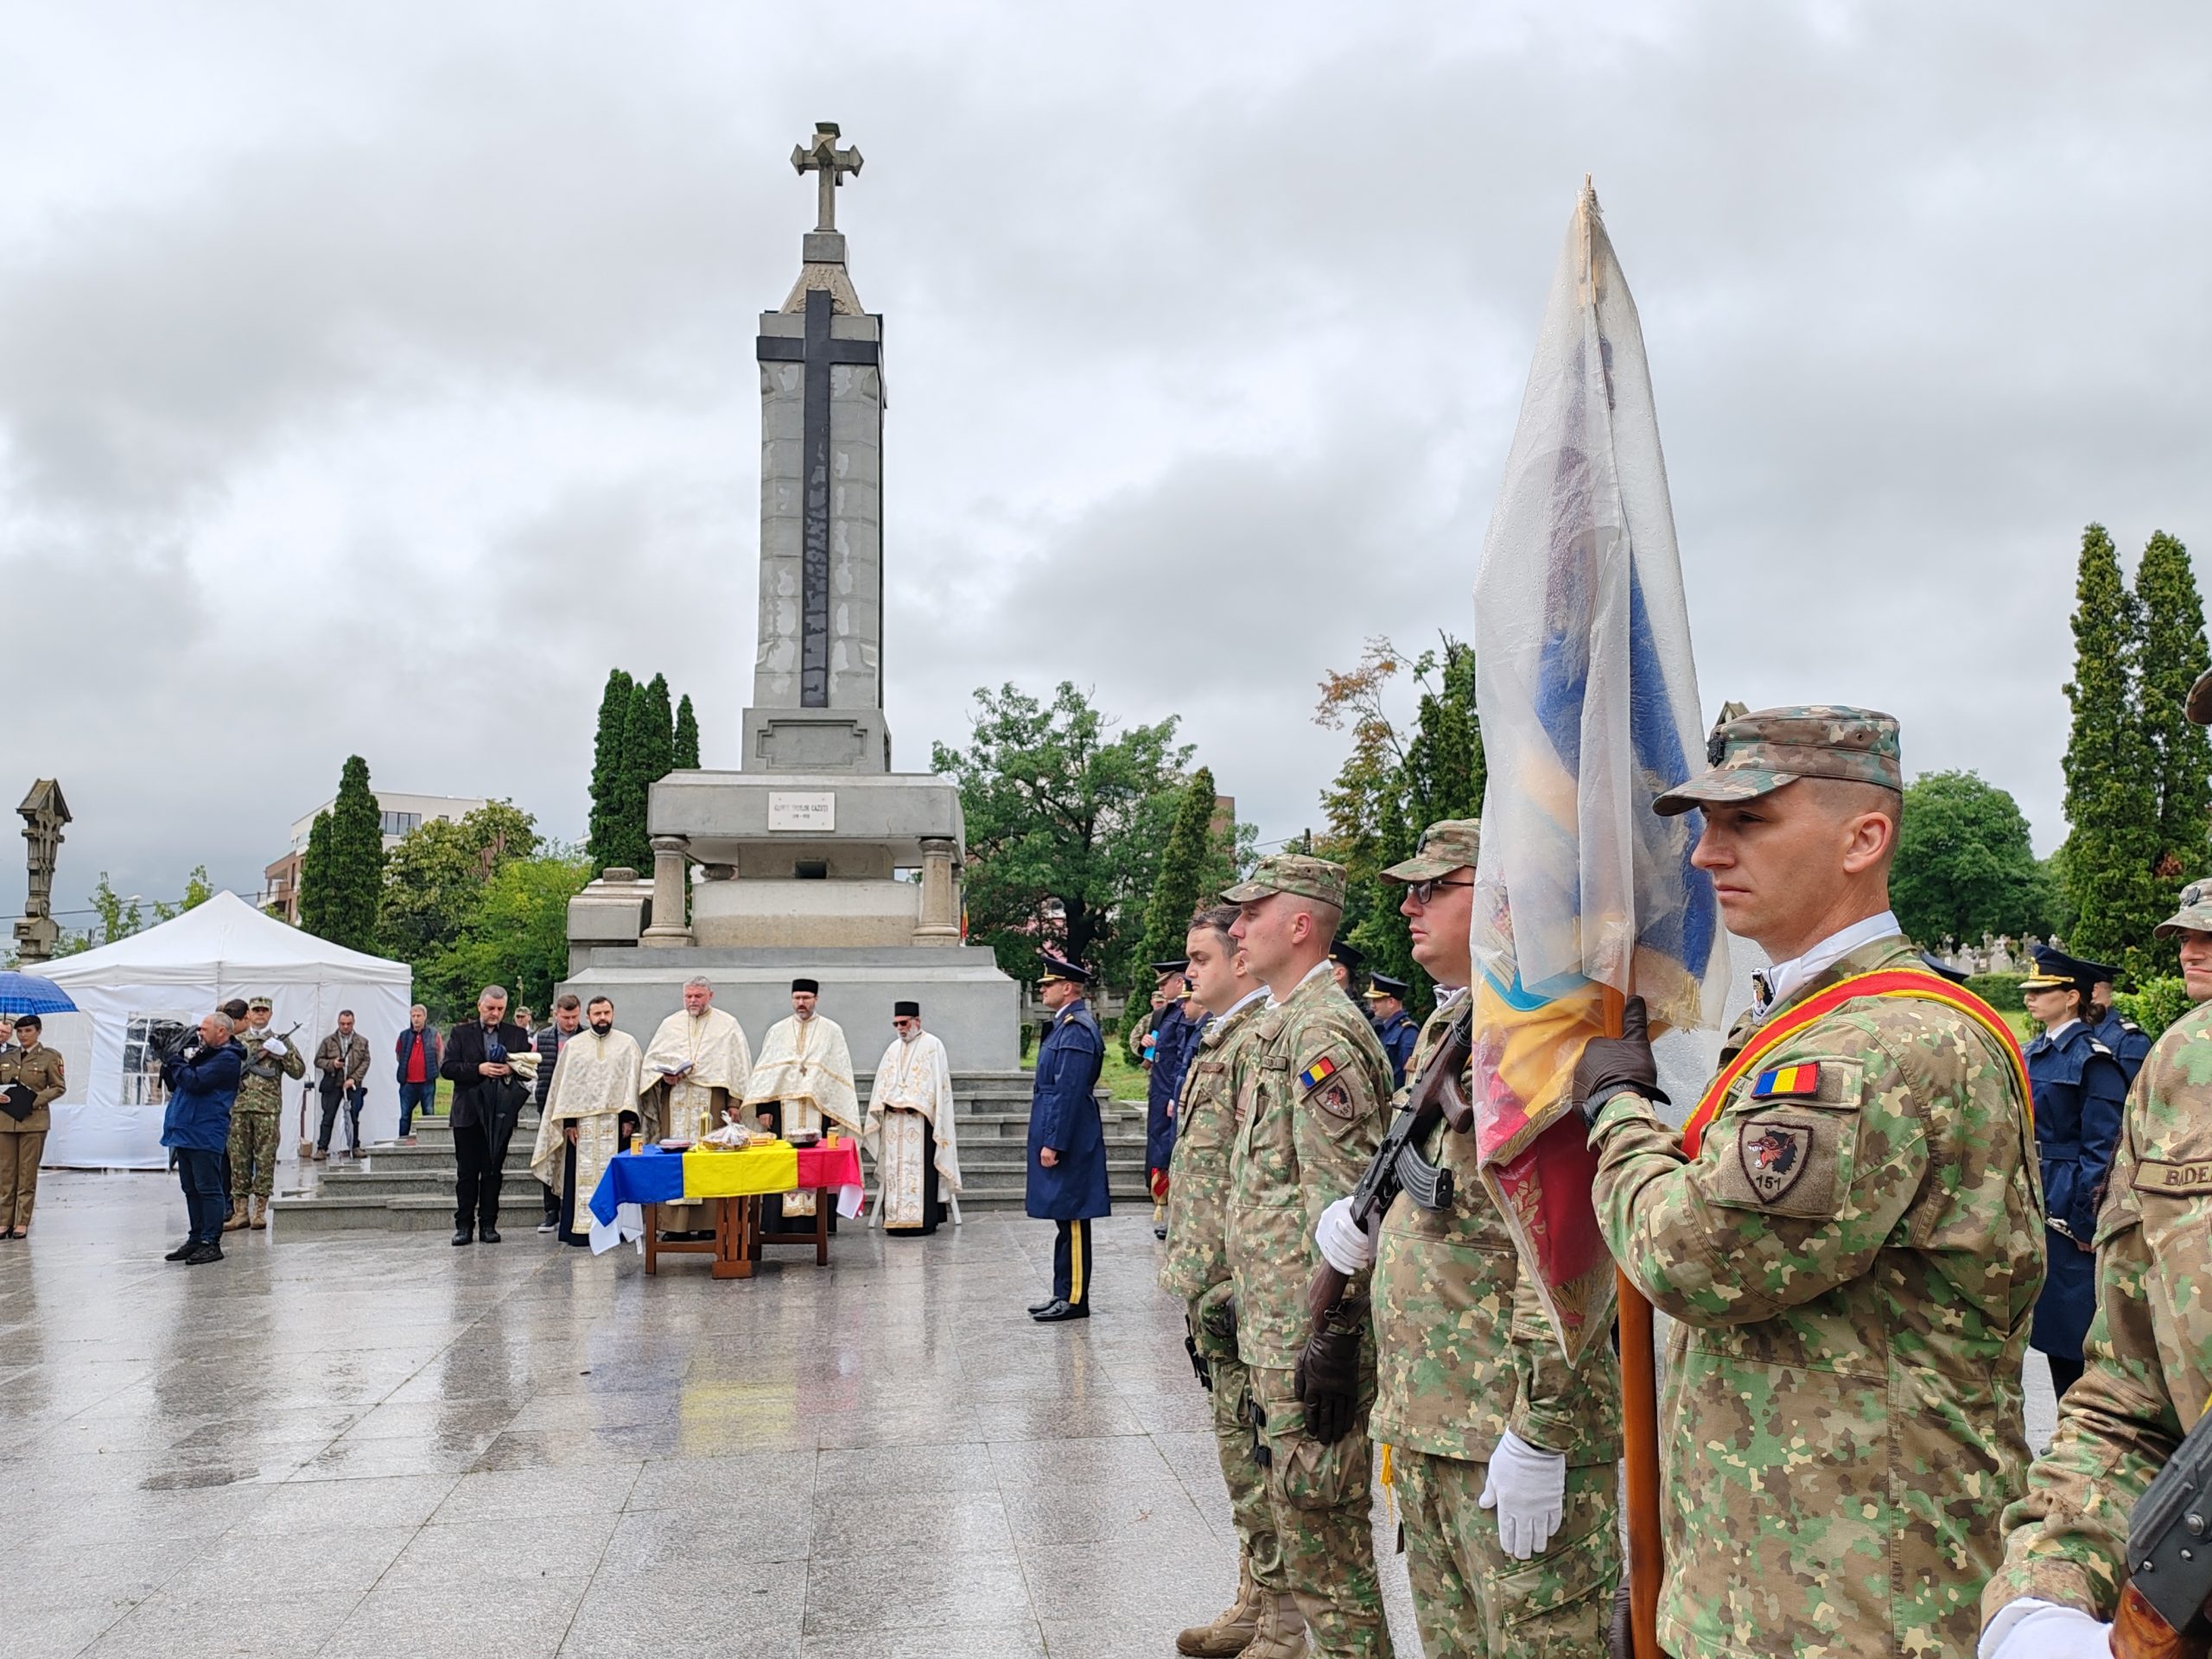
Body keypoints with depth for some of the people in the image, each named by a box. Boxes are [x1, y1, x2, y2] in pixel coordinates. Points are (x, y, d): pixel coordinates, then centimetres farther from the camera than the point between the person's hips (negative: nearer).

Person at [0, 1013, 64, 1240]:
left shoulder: (50, 1057, 1)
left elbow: (59, 1087, 2)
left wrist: (36, 1101, -11)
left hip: (34, 1121, -3)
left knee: (27, 1172, 0)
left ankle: (22, 1222, 6)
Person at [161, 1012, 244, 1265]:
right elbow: (176, 1085, 21)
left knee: (207, 1189, -6)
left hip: (205, 1135, -10)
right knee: (191, 1189, 13)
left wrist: (176, 1063, -6)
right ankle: (196, 1239, 20)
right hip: (185, 1131, 10)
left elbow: (195, 1082, -22)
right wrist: (171, 1065, 2)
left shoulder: (227, 1059, -11)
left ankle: (211, 1243, -3)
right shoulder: (205, 1053, 20)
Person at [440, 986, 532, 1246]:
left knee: (493, 1171, 4)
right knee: (466, 1171, 2)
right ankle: (463, 1225, 7)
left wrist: (511, 1069, -12)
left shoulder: (517, 1034, 8)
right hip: (468, 1111, -1)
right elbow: (446, 1068, -2)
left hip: (501, 1113, 1)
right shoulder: (461, 1033, 5)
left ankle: (488, 1224, 10)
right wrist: (478, 1069, -15)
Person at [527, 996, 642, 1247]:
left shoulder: (627, 1043, 6)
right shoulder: (574, 1044, 8)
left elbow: (633, 1080, 3)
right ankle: (579, 1228, 2)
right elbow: (565, 1083, 6)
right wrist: (568, 1121, -1)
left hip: (615, 1119, -1)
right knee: (581, 1174, -1)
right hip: (582, 1120, 1)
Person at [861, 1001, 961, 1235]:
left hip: (920, 1119, -6)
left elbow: (936, 1083, -9)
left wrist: (911, 1104, -14)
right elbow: (883, 1083, 16)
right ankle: (896, 1219, 7)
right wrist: (887, 1103, -3)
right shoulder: (894, 1048, 19)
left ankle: (923, 1220, -9)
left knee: (920, 1169, -9)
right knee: (895, 1169, 3)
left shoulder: (932, 1045, -1)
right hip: (893, 1120, 6)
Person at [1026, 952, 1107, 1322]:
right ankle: (1064, 1294, 19)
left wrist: (1053, 1143, -21)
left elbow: (1070, 1092, -21)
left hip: (1067, 1139, -10)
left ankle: (1074, 1298, 1)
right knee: (1065, 1220, 13)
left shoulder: (1076, 1030, -16)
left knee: (1071, 1219, -4)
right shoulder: (1065, 1025, 16)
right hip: (1059, 1136, 10)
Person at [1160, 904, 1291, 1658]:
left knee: (1257, 1457, -1)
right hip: (1212, 1286, 10)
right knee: (1239, 1449, 18)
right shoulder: (1218, 1039, 16)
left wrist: (1238, 1288, -23)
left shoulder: (1259, 1041, -16)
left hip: (1241, 1291, -10)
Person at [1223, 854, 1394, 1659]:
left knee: (1321, 1527, -1)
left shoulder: (1319, 1029, -17)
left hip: (1312, 1333, -10)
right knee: (1301, 1512, 19)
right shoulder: (1284, 1022, 15)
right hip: (1280, 1327, 10)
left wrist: (1336, 1335, -24)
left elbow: (1346, 1198, -23)